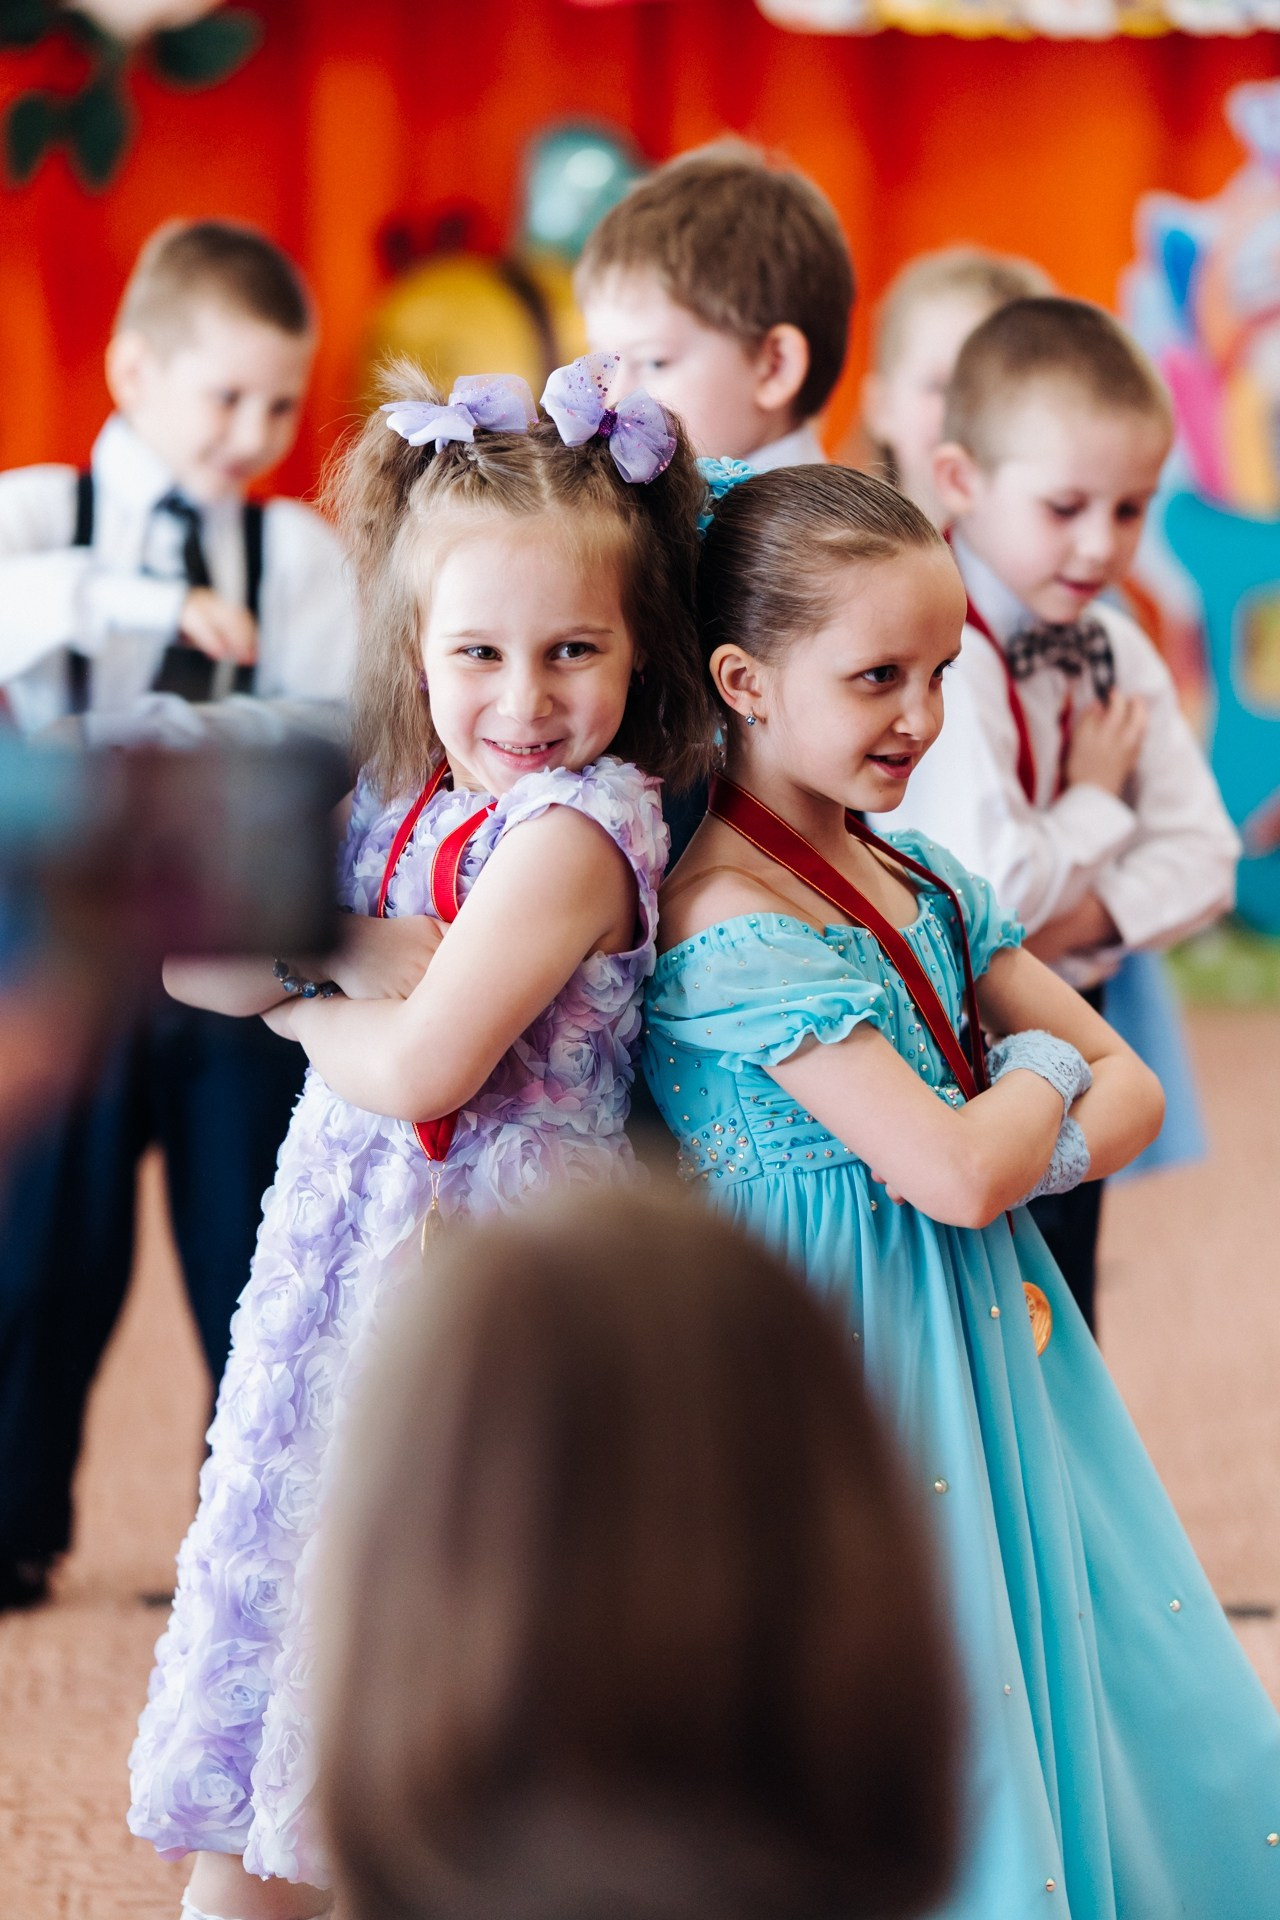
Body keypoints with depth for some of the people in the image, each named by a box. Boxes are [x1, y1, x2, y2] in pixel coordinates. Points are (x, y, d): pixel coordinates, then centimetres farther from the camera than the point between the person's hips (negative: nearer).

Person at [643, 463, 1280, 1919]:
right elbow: (957, 1169, -24)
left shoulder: (918, 882, 8)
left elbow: (1130, 1091, 8)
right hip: (846, 1365, -9)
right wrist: (1043, 1073, -4)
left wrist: (1024, 1151, -13)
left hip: (986, 1343, 9)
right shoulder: (734, 929, -19)